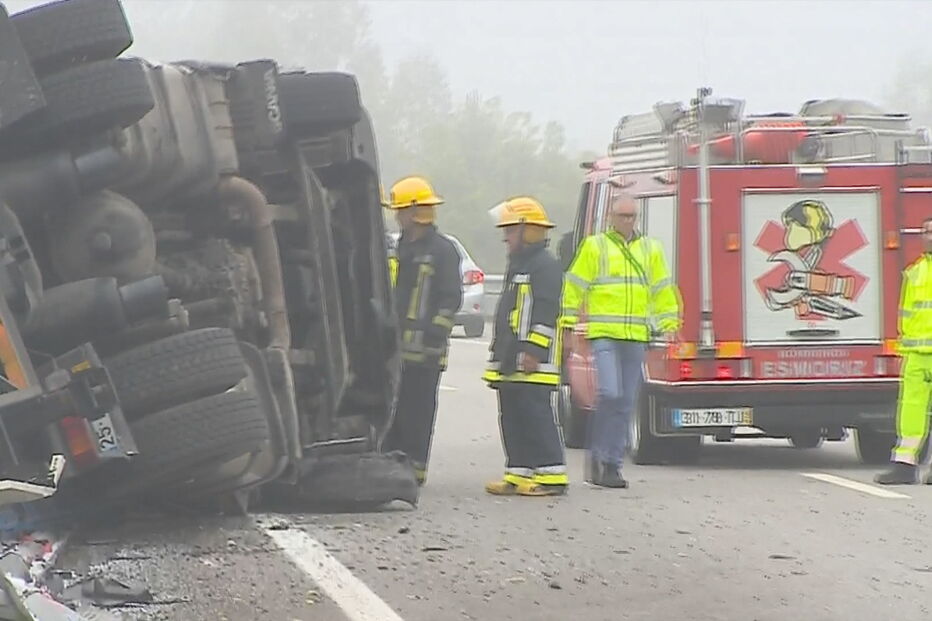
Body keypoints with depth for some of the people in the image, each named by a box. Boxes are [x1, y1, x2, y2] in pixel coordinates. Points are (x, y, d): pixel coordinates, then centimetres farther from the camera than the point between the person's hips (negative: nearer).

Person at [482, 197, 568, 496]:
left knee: (536, 416, -11)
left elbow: (545, 313, -18)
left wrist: (534, 350, -24)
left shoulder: (546, 266, -10)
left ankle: (552, 475, -10)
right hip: (511, 363, 10)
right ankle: (519, 473, 13)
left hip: (532, 362, -10)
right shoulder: (518, 266, 22)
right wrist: (499, 349, 26)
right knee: (513, 418, 10)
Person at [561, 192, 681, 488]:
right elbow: (574, 287, 3)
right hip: (604, 333, -4)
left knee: (626, 403, 5)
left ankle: (612, 464, 11)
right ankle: (597, 453, 0)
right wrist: (567, 325, -2)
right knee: (610, 393, -18)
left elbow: (663, 291, 18)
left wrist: (669, 326, 11)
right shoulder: (594, 246, 3)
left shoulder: (650, 249, 14)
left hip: (636, 338, 4)